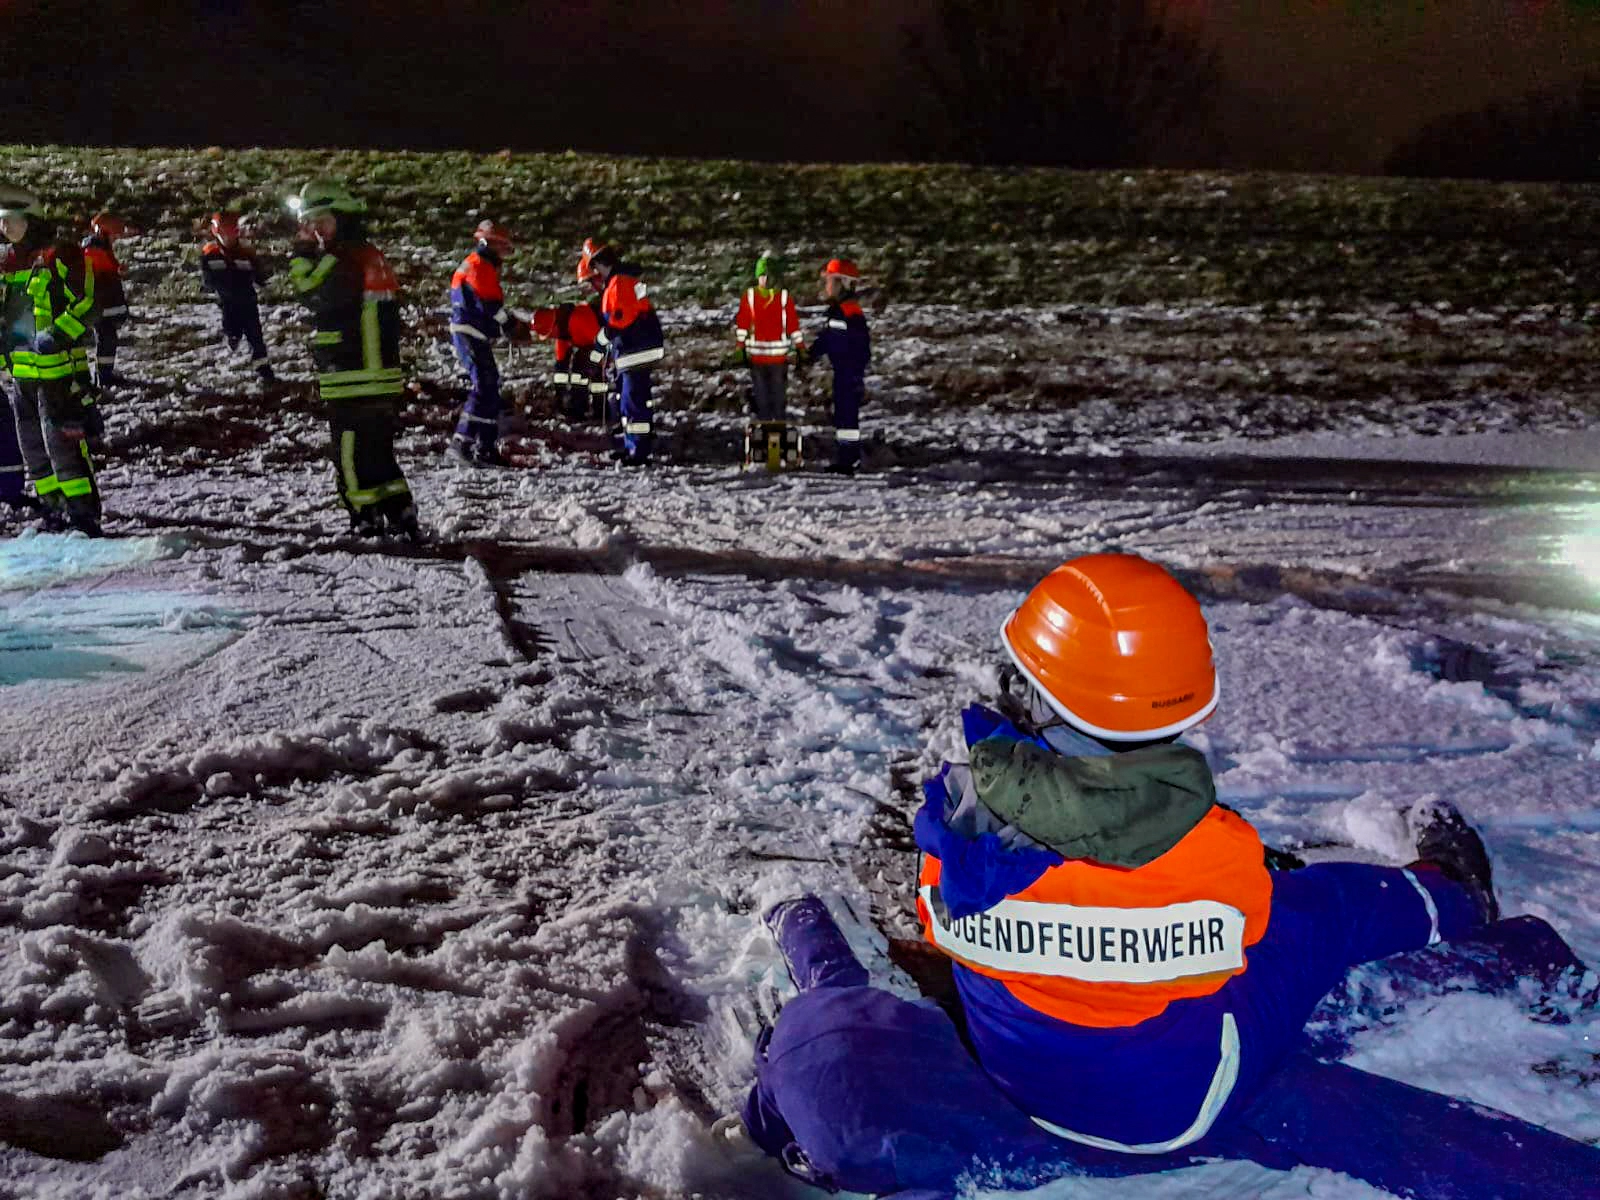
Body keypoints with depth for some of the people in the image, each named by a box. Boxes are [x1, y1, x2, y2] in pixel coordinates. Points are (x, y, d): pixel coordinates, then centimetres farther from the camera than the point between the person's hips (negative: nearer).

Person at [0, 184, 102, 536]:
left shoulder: (62, 254, -6)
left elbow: (85, 305, -12)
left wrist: (55, 336, -22)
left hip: (59, 365, -8)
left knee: (63, 441, -12)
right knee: (32, 446, 12)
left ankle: (84, 515, -9)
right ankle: (53, 512, 22)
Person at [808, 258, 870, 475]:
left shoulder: (852, 313, -17)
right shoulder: (836, 311, 14)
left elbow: (862, 347, -20)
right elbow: (825, 338, 23)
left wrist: (857, 375, -22)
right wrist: (808, 357, 22)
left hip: (850, 373, -10)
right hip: (841, 371, 10)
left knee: (847, 413, -9)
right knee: (842, 412, 14)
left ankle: (848, 459, -6)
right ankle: (847, 457, 22)